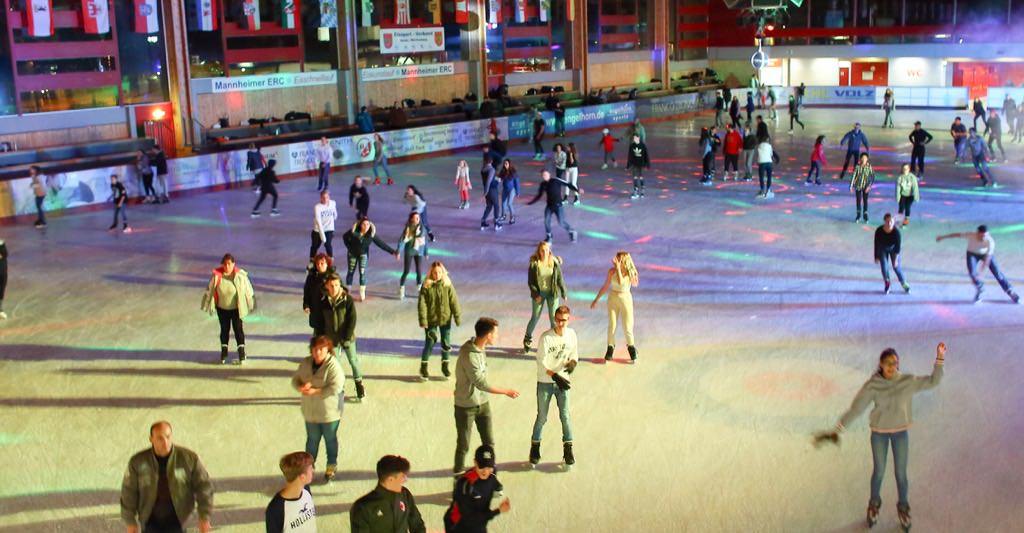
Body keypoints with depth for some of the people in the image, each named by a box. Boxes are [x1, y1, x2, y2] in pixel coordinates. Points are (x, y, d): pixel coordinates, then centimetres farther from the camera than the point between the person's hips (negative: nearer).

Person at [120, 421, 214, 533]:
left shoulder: (190, 458, -16)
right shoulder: (137, 462, -13)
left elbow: (203, 486, -10)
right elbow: (129, 492, -3)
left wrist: (204, 517, -16)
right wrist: (130, 522, 0)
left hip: (176, 520, -1)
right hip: (151, 522, 1)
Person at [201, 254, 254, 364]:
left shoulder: (240, 275, -19)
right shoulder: (217, 276, -15)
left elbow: (247, 290, -7)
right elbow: (210, 290, -3)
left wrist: (251, 304, 1)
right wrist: (209, 305, 3)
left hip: (236, 308, -2)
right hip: (222, 308, 2)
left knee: (238, 329, 3)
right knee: (224, 329, 14)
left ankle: (241, 352, 12)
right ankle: (224, 352, 29)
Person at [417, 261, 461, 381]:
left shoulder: (447, 285, -7)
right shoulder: (426, 286, -11)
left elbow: (454, 302, -3)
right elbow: (422, 304, -11)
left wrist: (458, 317, -2)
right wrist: (423, 320, -15)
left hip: (445, 319, 2)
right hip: (431, 320, -2)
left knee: (446, 343, 10)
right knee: (429, 344, 3)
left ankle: (445, 366, 29)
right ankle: (423, 368, 20)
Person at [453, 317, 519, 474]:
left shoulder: (480, 348, -1)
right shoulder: (468, 355, -29)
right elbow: (481, 383, -26)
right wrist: (506, 392, -21)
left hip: (482, 403, 8)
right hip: (466, 406, -7)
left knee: (489, 441, 12)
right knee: (463, 444, 9)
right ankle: (459, 471, 29)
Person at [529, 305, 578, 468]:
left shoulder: (571, 334, -4)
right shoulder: (546, 337, -18)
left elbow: (574, 355, 6)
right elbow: (541, 363, -17)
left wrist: (572, 363, -17)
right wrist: (555, 376, -28)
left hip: (562, 381, 3)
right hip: (545, 382, -3)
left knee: (565, 416, 4)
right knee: (542, 417, 7)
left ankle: (568, 450, 16)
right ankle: (535, 448, 23)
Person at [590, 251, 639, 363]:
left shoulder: (630, 272, -14)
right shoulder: (612, 271, -7)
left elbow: (620, 282, -31)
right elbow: (605, 286, 3)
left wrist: (618, 267, -31)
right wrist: (596, 299, 5)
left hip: (626, 299, -2)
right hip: (613, 299, 2)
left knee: (627, 327, 1)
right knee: (612, 325, 4)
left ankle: (631, 347, 21)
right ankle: (610, 348, 17)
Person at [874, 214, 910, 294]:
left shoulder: (896, 232, -31)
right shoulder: (879, 231, -28)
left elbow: (898, 246, -24)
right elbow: (876, 245, -17)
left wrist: (896, 259, -25)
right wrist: (876, 257, -11)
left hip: (893, 248, -1)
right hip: (882, 249, 1)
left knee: (896, 267, -2)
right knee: (884, 266, -7)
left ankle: (904, 284, 17)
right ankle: (887, 285, 12)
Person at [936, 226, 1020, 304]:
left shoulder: (990, 241, -36)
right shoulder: (971, 235, -34)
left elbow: (987, 259, -35)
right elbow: (957, 235, -17)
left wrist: (980, 273, -38)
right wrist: (943, 237, -6)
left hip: (986, 253, -1)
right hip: (972, 253, 1)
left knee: (997, 272, -5)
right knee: (971, 272, -19)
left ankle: (1011, 292, 8)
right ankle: (979, 289, 8)